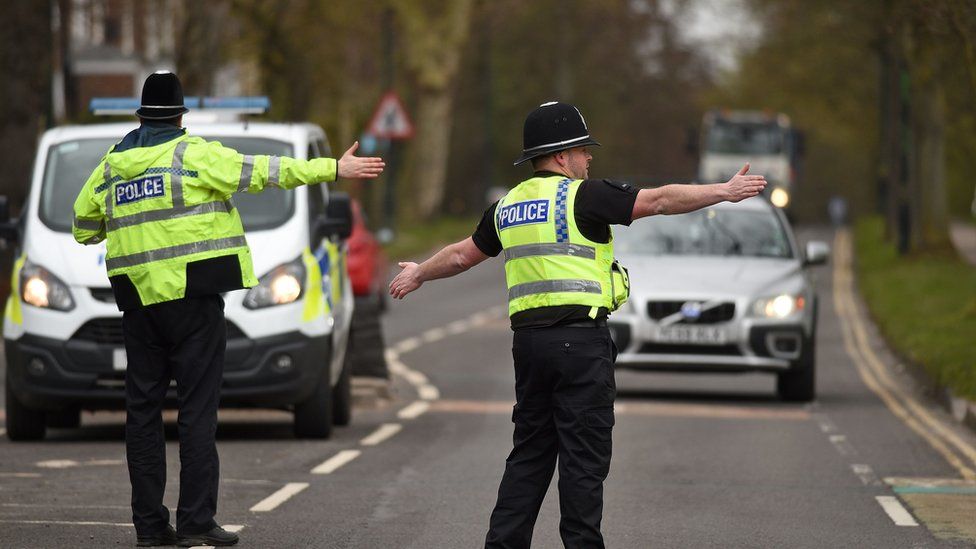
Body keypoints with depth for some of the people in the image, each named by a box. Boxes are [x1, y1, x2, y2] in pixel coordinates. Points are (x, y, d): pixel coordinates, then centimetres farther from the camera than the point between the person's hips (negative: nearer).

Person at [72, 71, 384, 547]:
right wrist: (334, 169, -5)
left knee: (143, 407, 9)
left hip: (137, 301, 5)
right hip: (192, 292, -5)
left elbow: (83, 227, 17)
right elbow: (263, 171, -8)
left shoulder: (112, 165, 10)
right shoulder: (193, 154, -4)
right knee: (197, 408, -3)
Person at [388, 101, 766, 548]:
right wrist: (725, 192, -5)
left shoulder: (508, 206, 13)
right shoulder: (582, 196, -7)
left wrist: (418, 275, 44)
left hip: (529, 342, 7)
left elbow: (462, 255, 26)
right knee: (583, 456, -3)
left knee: (529, 453, 13)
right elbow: (660, 200, -10)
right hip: (580, 341, -7)